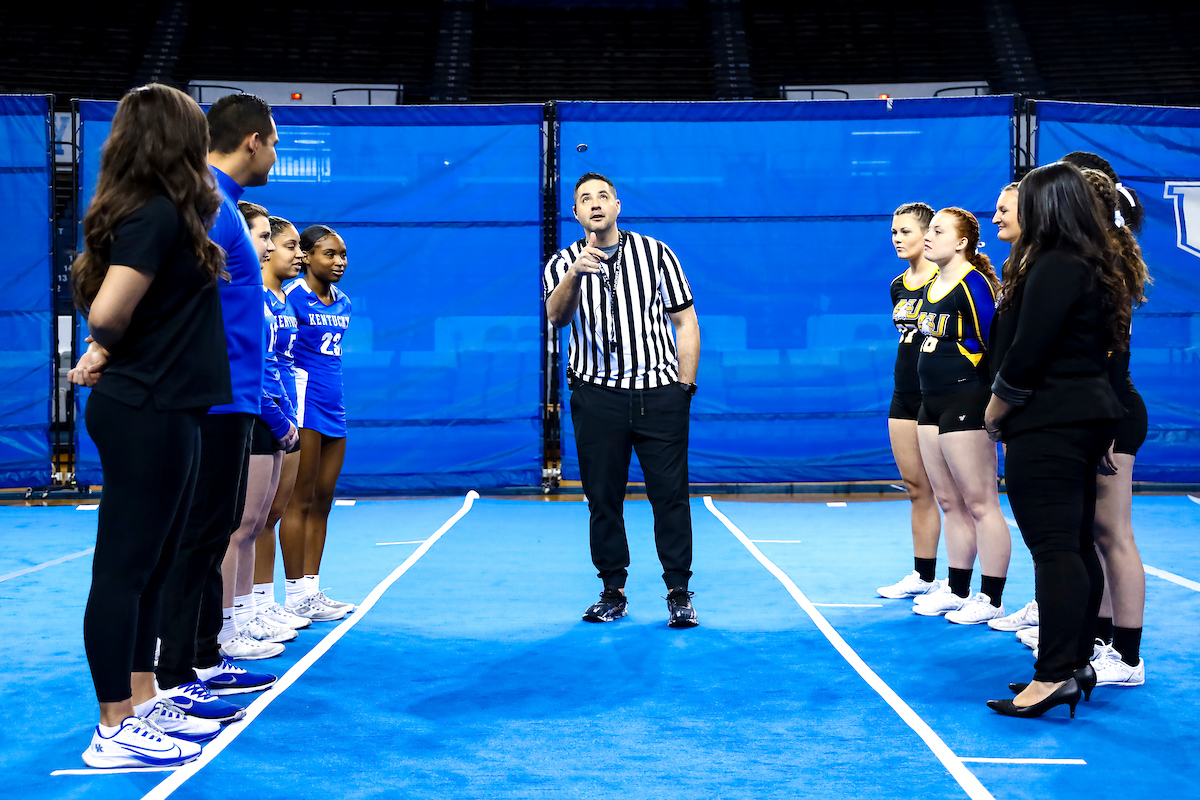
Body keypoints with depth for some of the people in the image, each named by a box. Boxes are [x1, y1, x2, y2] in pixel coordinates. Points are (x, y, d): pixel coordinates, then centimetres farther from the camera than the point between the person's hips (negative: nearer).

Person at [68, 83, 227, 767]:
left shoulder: (163, 214, 13)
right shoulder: (156, 215, -16)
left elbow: (111, 311, 15)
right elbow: (108, 313, -23)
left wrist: (105, 353, -1)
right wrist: (108, 352, -4)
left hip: (166, 412, 10)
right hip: (144, 412, -10)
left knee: (150, 565, 17)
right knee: (124, 566, -2)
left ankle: (145, 704, 29)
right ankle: (115, 731, 6)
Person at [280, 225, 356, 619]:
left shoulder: (342, 302, 14)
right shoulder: (290, 295, -8)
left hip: (334, 407, 8)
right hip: (303, 401, -8)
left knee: (322, 501, 8)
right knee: (300, 501, -3)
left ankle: (312, 589, 14)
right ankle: (296, 594, 3)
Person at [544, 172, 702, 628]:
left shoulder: (656, 254, 8)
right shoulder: (563, 264, 7)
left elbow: (685, 322, 9)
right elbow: (556, 316, -14)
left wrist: (685, 387, 1)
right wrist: (575, 274, -32)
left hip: (659, 394, 0)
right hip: (597, 397, 1)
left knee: (670, 494, -2)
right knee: (603, 497, 4)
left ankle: (679, 592, 6)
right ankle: (613, 591, 15)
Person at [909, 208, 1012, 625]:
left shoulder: (973, 283, -12)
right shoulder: (933, 285, 14)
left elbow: (993, 345, -15)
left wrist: (995, 400, -14)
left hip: (966, 403, -9)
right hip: (932, 403, 9)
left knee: (980, 502, -4)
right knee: (949, 501, 14)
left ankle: (991, 599, 3)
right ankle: (957, 590, 23)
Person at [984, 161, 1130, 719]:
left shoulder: (1054, 269, -16)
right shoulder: (1093, 268, 14)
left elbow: (1026, 356, -20)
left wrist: (994, 414, -6)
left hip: (1049, 424, -10)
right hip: (1087, 416, 10)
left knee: (1054, 548, -10)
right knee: (1077, 545, 12)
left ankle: (1055, 675, -9)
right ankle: (1077, 663, 20)